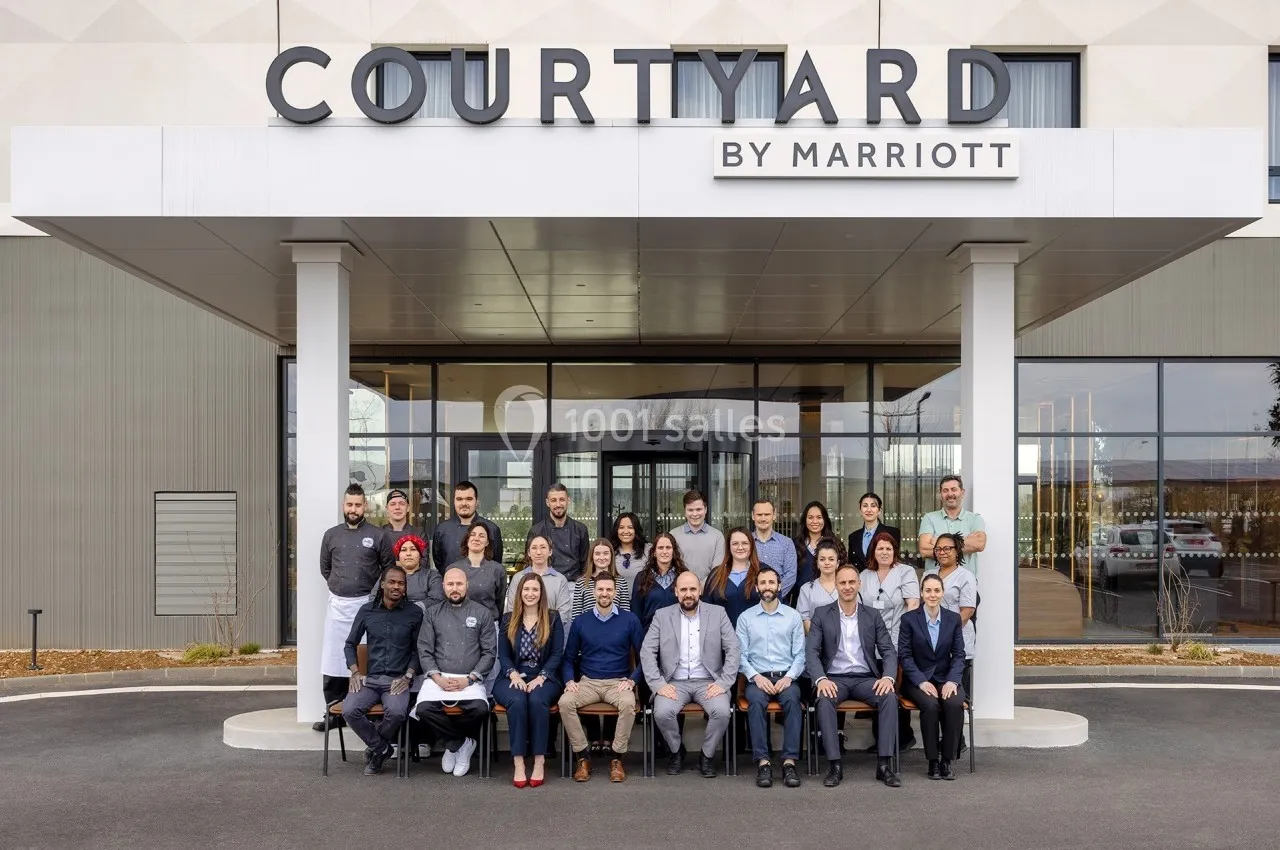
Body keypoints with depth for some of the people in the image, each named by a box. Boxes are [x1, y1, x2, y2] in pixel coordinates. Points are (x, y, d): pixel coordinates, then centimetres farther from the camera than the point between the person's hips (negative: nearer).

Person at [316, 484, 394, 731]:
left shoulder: (376, 535, -1)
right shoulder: (331, 535, 8)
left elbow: (388, 567, 3)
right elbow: (325, 568, 18)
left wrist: (374, 592, -1)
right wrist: (337, 586, 10)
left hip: (366, 603, -3)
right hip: (337, 604, 3)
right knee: (333, 658, 4)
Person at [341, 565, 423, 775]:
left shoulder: (414, 613, 4)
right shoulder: (366, 610, 8)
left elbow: (417, 649, 7)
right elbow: (350, 644, 15)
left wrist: (408, 676, -6)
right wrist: (355, 672, 1)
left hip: (398, 680, -2)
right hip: (369, 679, 2)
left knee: (396, 713, -33)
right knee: (349, 711, -27)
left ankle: (374, 748, -2)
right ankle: (382, 747, -2)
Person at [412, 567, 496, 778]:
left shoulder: (482, 613, 7)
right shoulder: (433, 614, 11)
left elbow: (489, 652, 2)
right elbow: (424, 651, 5)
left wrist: (469, 679, -10)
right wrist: (438, 678, -11)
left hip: (470, 679, -1)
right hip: (438, 678, 1)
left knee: (480, 709, -31)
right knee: (424, 709, -28)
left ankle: (453, 743, 1)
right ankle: (460, 743, -2)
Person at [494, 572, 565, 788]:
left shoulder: (553, 618, 9)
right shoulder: (508, 620, 14)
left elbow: (557, 654, 1)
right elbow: (503, 654, 7)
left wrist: (541, 677, -14)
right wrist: (514, 674, -13)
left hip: (543, 678, -1)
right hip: (513, 678, 1)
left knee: (537, 700, -35)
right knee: (517, 701, -33)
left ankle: (539, 761, -27)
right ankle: (518, 763, -31)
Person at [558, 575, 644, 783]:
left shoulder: (630, 620, 3)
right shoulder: (580, 622, 8)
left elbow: (644, 656, 3)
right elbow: (569, 658, 12)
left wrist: (632, 680, -11)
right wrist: (569, 680, -7)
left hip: (618, 682, -1)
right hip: (587, 682, 2)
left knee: (628, 703, -34)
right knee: (565, 702, -28)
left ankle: (617, 757, -16)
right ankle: (582, 756, -14)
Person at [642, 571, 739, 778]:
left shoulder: (718, 613, 5)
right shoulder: (662, 616, 5)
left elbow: (733, 649, -1)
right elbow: (647, 652, -1)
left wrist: (723, 683, -12)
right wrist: (658, 684, -13)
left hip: (708, 681, 0)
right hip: (675, 682, 0)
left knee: (722, 712, -29)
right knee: (662, 713, -29)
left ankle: (708, 755, -2)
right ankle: (676, 752, 2)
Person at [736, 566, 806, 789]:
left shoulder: (793, 616, 9)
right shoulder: (745, 617, 8)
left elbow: (800, 654, 5)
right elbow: (741, 655, 4)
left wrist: (788, 677, -11)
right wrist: (756, 676, -13)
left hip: (786, 677, 0)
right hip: (758, 677, 0)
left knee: (792, 701, -33)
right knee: (756, 702, -34)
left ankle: (789, 762, -33)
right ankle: (763, 762, -32)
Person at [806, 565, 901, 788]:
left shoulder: (873, 616, 11)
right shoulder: (822, 614, 6)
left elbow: (889, 651, 5)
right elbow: (811, 651, -2)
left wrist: (888, 677, -16)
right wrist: (821, 679, -21)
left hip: (865, 678, 1)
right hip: (835, 678, -1)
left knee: (890, 697, -29)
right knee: (825, 700, -35)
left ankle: (884, 764, -25)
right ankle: (835, 764, -29)